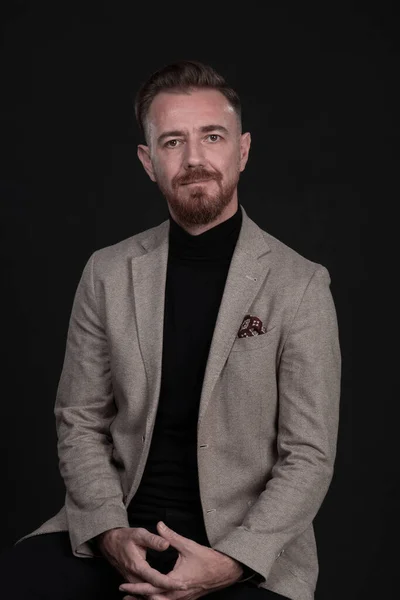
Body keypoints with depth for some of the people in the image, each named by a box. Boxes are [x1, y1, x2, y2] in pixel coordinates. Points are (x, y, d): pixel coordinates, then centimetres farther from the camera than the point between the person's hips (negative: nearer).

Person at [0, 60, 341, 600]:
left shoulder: (301, 285, -5)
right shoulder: (108, 273, 4)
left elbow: (309, 456, -5)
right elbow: (80, 423, 5)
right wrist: (111, 534, -10)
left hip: (246, 543, -1)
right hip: (122, 529, 2)